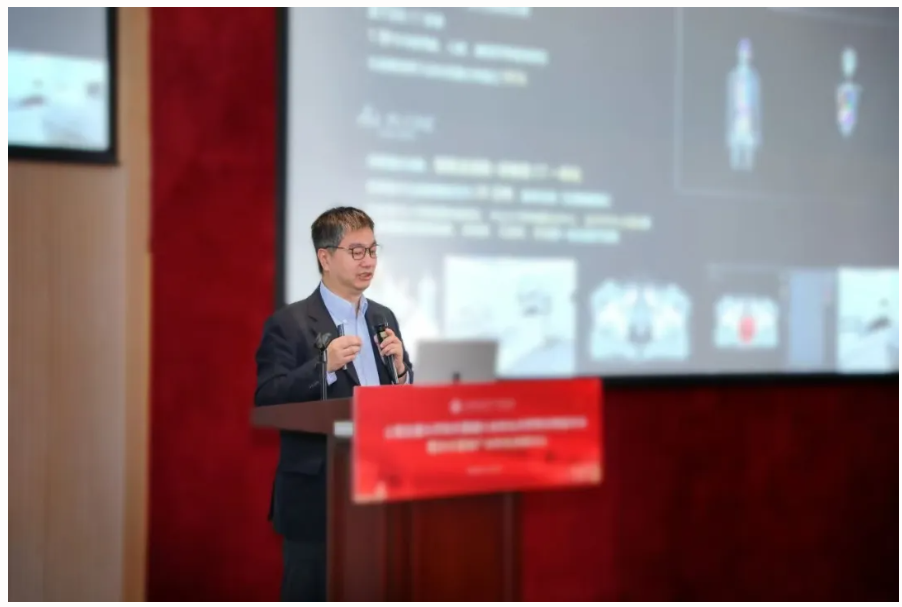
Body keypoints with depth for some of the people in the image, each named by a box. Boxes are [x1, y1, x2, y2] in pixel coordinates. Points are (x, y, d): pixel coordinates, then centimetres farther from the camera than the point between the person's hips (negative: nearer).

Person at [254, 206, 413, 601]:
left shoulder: (383, 318, 14)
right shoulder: (289, 324, -5)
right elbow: (266, 402, -15)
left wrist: (400, 368, -4)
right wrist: (324, 366, -25)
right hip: (316, 496, -6)